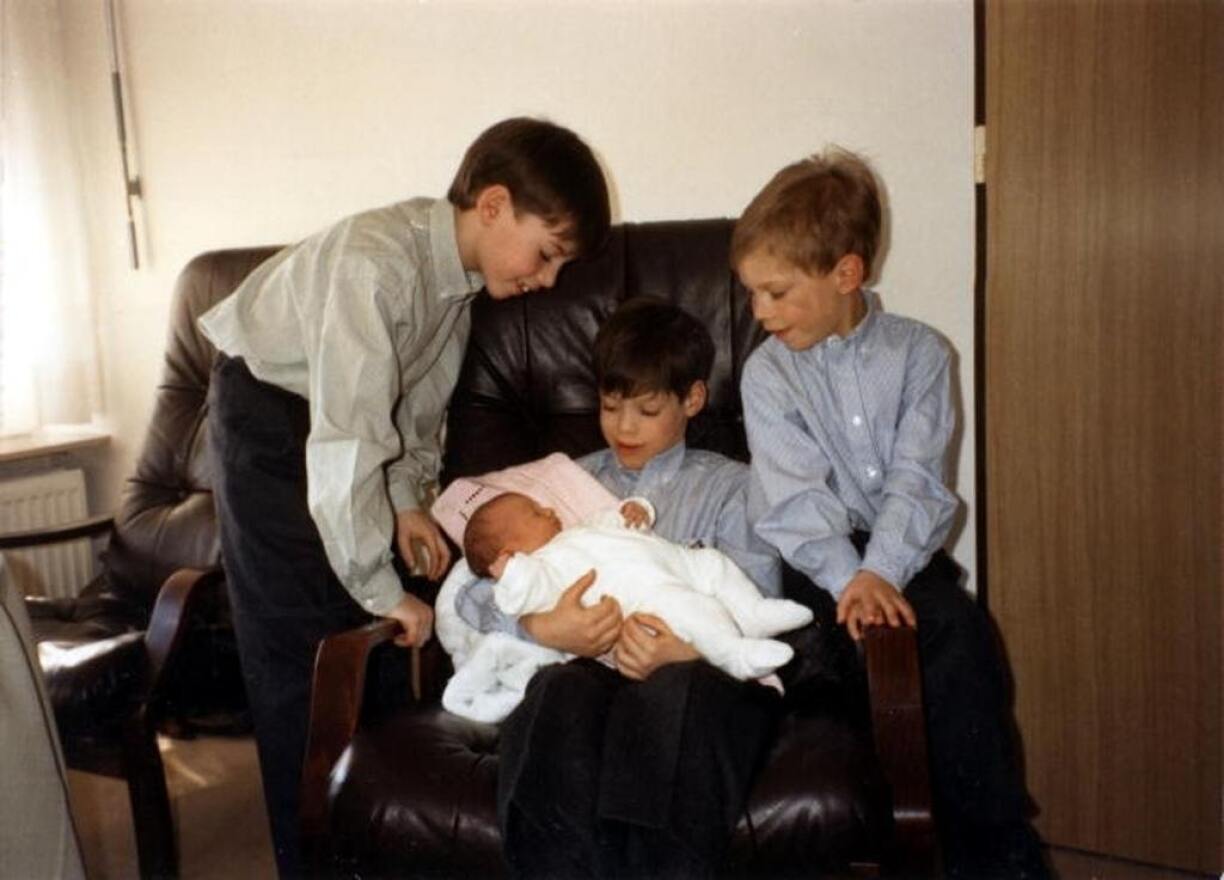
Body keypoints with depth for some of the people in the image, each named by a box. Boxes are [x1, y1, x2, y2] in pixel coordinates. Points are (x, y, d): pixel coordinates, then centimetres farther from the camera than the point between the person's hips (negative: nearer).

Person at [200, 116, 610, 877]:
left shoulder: (456, 268, -8)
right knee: (300, 642, -5)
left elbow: (420, 395, 5)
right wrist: (384, 592, -28)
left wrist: (408, 499, -6)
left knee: (368, 629, 6)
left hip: (338, 411, 7)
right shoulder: (375, 263, -34)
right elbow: (347, 440, -35)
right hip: (267, 408, -7)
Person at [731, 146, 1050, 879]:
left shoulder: (918, 352, 3)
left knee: (961, 635, -26)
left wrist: (881, 574, -23)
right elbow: (796, 494, -9)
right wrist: (847, 579, -24)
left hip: (903, 554, 1)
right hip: (818, 564, -1)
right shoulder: (768, 373, 2)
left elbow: (917, 481, -7)